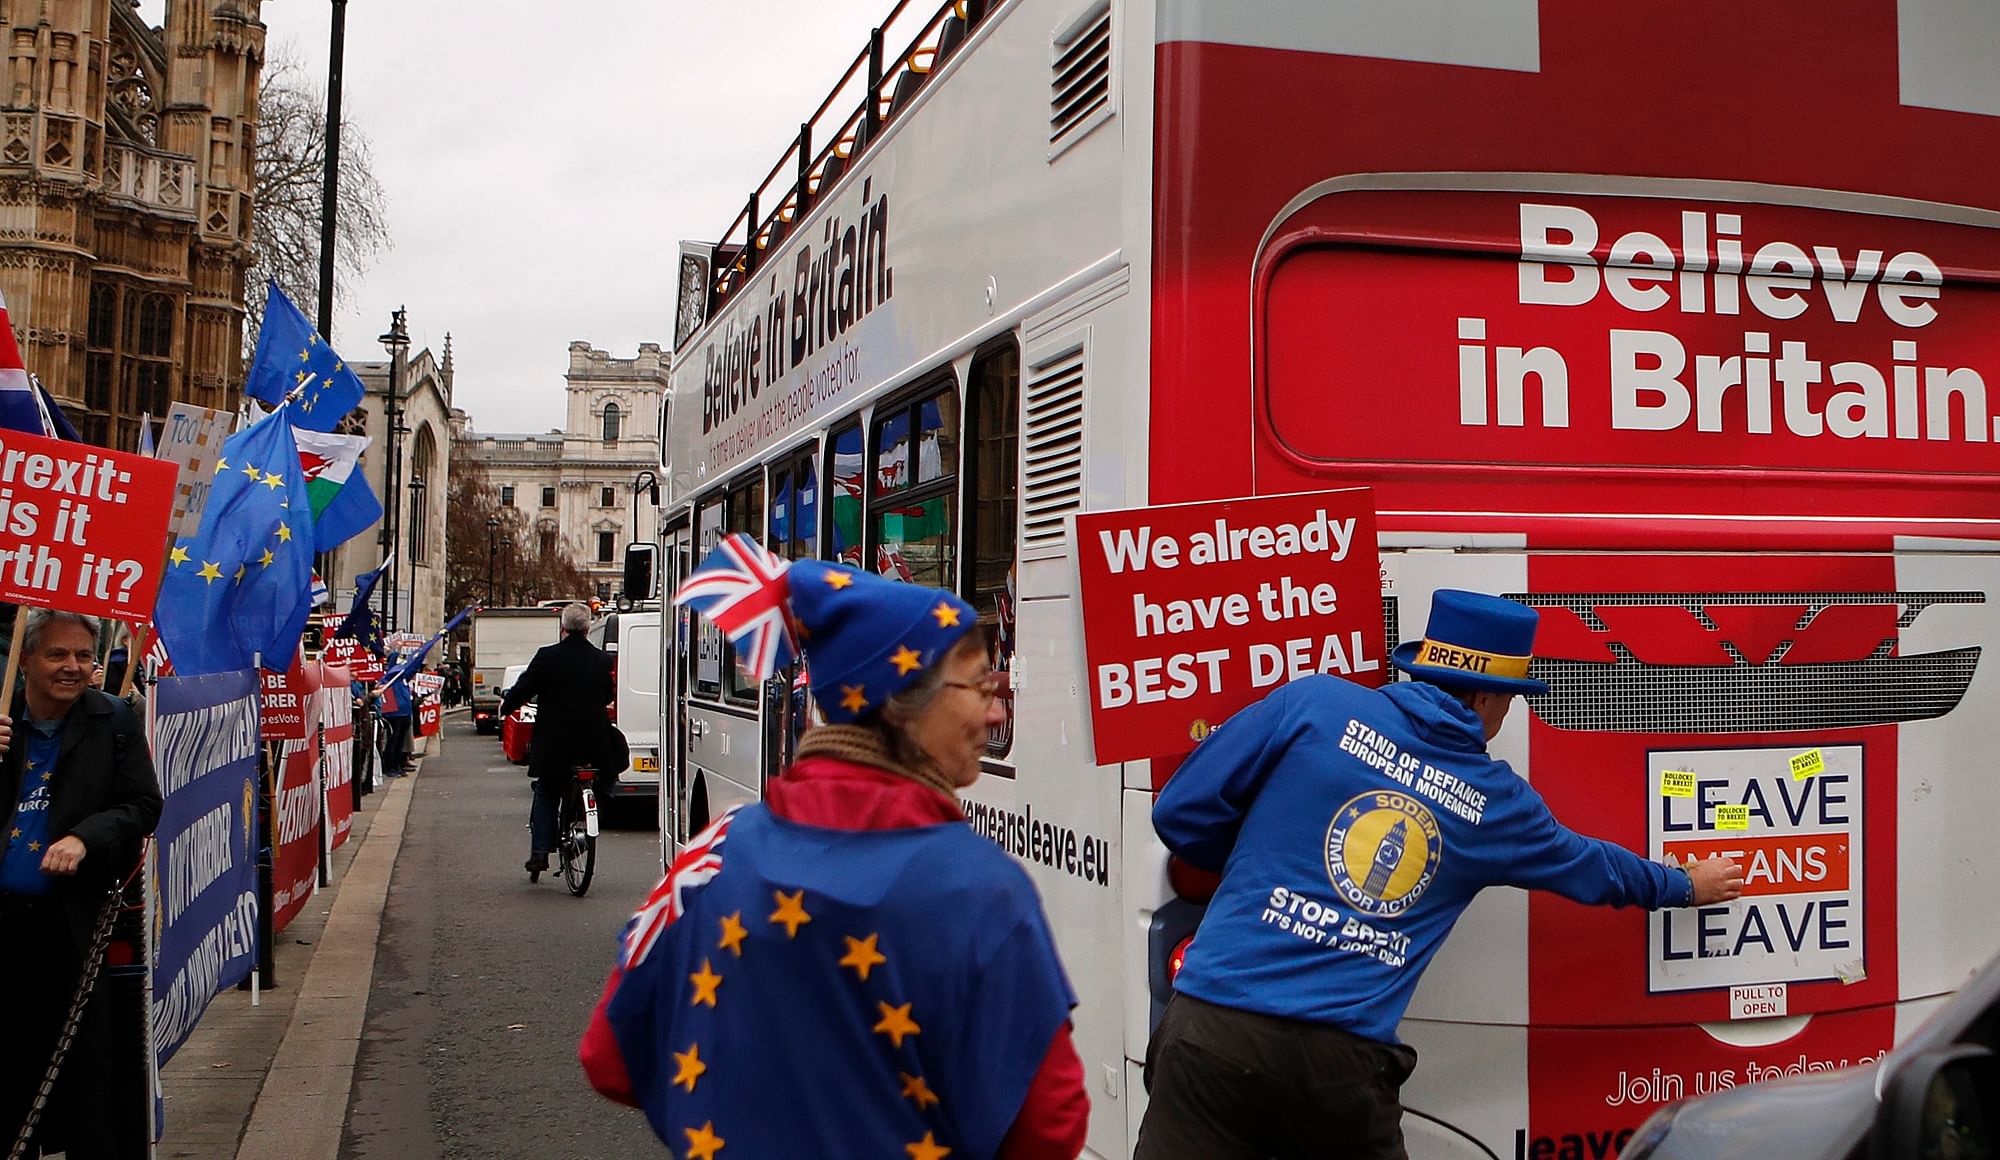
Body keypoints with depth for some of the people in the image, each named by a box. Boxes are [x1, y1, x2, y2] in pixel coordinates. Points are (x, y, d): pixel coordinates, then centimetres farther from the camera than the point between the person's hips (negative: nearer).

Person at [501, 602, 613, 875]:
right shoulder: (603, 660, 1)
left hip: (553, 742, -1)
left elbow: (523, 689, 0)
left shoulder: (547, 656, -8)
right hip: (592, 743, 1)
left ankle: (539, 851, 4)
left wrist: (505, 707, 21)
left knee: (546, 795, 11)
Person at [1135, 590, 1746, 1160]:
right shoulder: (1496, 800, 10)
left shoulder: (1313, 703, 1)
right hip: (1343, 1061, 2)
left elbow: (1182, 813, 2)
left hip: (1216, 1022, -1)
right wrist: (1688, 884, 51)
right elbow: (1590, 868, 30)